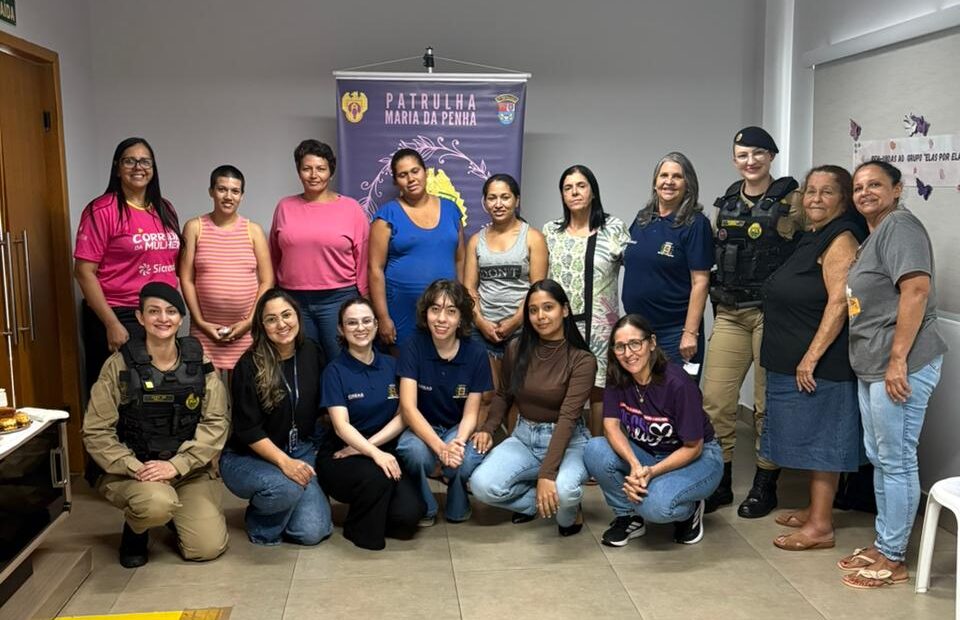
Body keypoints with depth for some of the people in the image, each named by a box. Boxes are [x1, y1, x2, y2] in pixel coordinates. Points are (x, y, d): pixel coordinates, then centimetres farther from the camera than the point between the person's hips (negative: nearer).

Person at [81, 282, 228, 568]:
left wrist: (176, 465, -17)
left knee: (209, 548, -12)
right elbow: (96, 432, -6)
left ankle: (177, 512, 23)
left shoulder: (199, 363, -1)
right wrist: (135, 468, -20)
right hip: (132, 470, -2)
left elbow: (216, 423, -5)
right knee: (157, 503, -35)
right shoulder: (119, 365, -6)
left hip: (189, 469, 2)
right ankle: (135, 530, 3)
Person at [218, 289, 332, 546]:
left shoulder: (312, 353, -1)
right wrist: (284, 462, -26)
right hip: (248, 457, -4)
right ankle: (260, 525, -1)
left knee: (312, 532, -14)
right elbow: (248, 429, -16)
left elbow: (322, 408, 10)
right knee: (285, 488, -36)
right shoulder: (250, 365, -15)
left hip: (301, 452, 4)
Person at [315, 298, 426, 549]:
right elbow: (341, 426, -15)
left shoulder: (391, 366, 9)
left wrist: (367, 445, -14)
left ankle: (374, 513, 12)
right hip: (341, 457, -3)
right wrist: (375, 453, -32)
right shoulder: (335, 371, -4)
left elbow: (403, 416, 1)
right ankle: (361, 530, -5)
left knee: (410, 513, -22)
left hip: (385, 452, 3)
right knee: (377, 478, -35)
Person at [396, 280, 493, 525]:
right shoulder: (413, 346, -14)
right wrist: (440, 447, -34)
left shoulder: (476, 353, -10)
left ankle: (458, 508, 4)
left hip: (458, 429, 1)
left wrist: (458, 442, -30)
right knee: (415, 452, -36)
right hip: (422, 429, -1)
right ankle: (424, 509, -3)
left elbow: (470, 413, -7)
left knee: (467, 461, -33)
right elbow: (408, 408, -20)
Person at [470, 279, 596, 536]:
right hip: (524, 437, 4)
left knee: (562, 491, -36)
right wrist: (488, 428, -6)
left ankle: (568, 512, 4)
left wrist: (546, 474, -32)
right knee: (482, 485, -24)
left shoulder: (582, 360, -14)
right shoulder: (516, 350, -2)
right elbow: (503, 395, 14)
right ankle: (535, 500, 7)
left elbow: (567, 418, -23)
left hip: (568, 440, -3)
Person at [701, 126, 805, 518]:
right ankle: (719, 482, 16)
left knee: (768, 401, 4)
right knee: (715, 398, 2)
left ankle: (765, 486, 19)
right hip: (729, 313, 5)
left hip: (773, 312, -4)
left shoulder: (791, 199, -3)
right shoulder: (727, 202, 13)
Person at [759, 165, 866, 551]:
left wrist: (811, 357, -23)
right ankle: (815, 509, 27)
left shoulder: (841, 241, -13)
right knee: (811, 439, 15)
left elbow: (839, 304, -21)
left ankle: (821, 526, 4)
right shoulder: (811, 239, 15)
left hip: (819, 364, -9)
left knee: (820, 438, -3)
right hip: (794, 362, 9)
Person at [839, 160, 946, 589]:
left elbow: (917, 289, -21)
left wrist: (898, 359, -24)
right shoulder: (874, 235, 20)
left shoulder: (900, 225, -10)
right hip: (871, 367, 10)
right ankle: (883, 544, 27)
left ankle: (893, 559, 8)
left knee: (896, 461, -2)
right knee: (879, 458, 16)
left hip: (900, 366, -10)